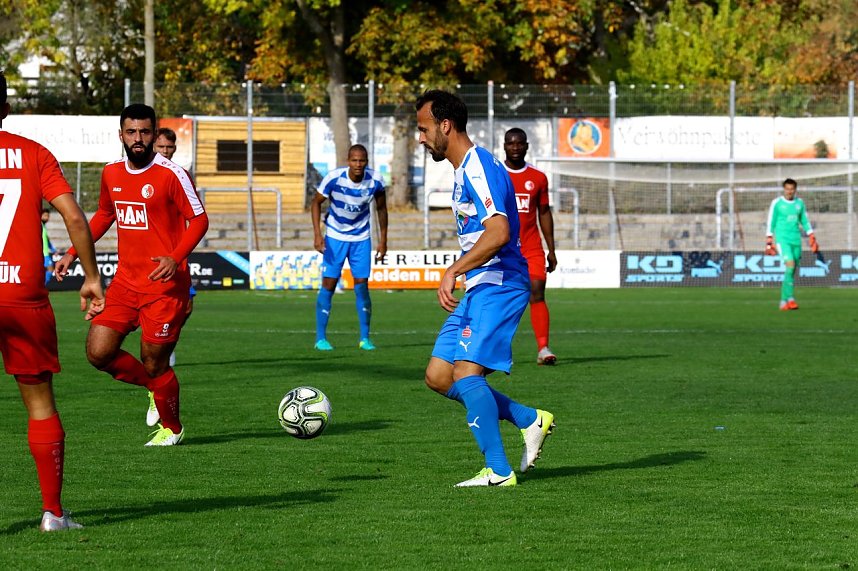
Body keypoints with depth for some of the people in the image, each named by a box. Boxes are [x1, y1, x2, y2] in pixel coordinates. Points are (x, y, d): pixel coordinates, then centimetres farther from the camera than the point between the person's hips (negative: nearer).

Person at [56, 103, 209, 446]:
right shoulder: (111, 174, 8)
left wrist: (175, 258, -24)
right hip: (125, 282, 6)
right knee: (98, 354, -5)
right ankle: (155, 385, 23)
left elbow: (199, 221, -9)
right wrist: (73, 253, 16)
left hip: (165, 286, -6)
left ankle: (171, 428, 25)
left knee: (154, 364, -1)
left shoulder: (172, 174, -11)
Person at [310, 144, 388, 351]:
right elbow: (316, 202, -8)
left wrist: (383, 241, 2)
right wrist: (317, 234, -18)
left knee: (361, 285, -3)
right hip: (335, 236, -2)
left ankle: (365, 338, 7)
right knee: (329, 284, -6)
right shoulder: (334, 178, -22)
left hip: (361, 238, 2)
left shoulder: (375, 181, -15)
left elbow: (381, 208, 3)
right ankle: (320, 338, 0)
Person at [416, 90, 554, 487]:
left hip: (497, 287, -11)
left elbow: (499, 232, -27)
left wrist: (453, 272, -27)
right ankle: (531, 420, 12)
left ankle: (498, 472, -15)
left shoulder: (478, 168, -15)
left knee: (465, 374, -19)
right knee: (438, 376, 6)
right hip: (478, 290, 11)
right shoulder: (465, 170, 18)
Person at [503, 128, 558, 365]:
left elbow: (544, 213, 14)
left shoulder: (538, 177, 8)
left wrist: (551, 250, 10)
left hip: (532, 248, 1)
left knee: (537, 293, -12)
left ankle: (543, 348, -17)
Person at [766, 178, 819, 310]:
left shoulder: (800, 203, 10)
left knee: (792, 272, 4)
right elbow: (770, 224, 0)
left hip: (796, 240, 5)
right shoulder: (776, 203, -2)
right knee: (790, 265, -21)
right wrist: (769, 243, -4)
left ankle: (784, 302, 12)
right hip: (782, 239, -5)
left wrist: (812, 240, 12)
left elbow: (805, 222, 18)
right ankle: (790, 299, -23)